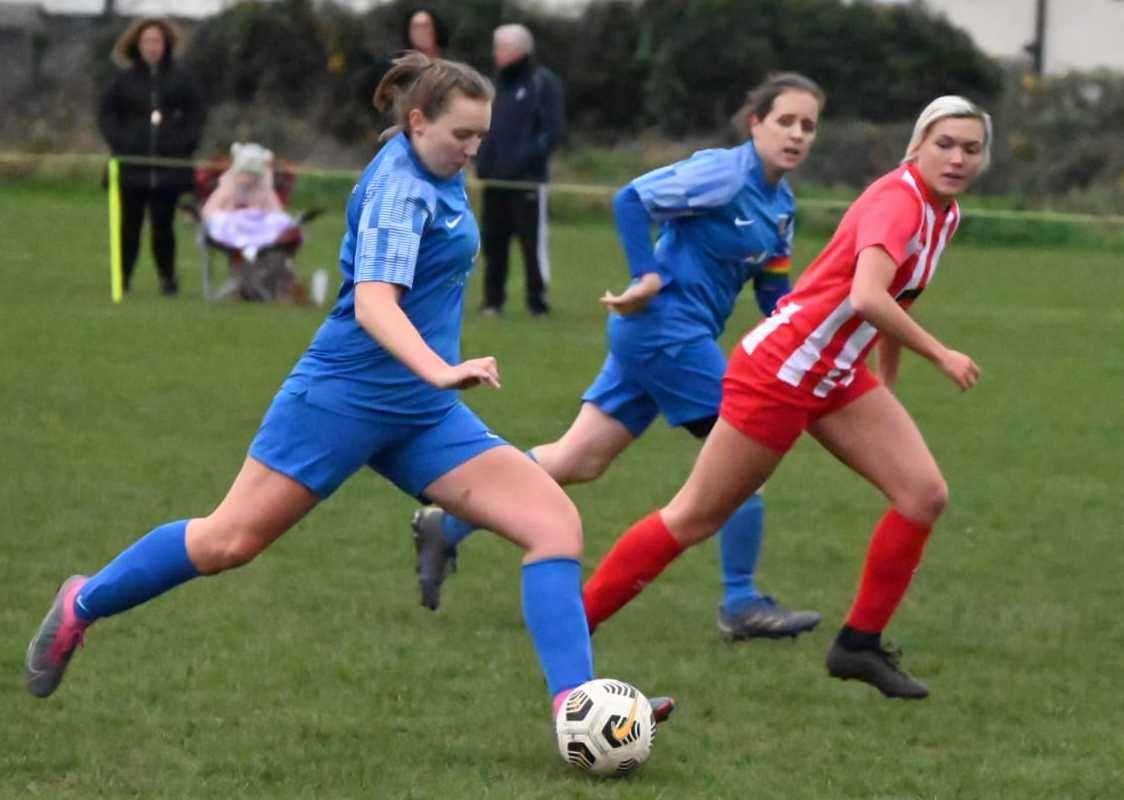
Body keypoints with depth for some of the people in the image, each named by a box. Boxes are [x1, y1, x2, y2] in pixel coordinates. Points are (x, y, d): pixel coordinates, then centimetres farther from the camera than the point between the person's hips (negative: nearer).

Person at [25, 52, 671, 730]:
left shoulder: (437, 178, 10)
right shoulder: (401, 187, -17)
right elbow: (372, 303, -31)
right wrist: (441, 370, -46)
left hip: (424, 416, 8)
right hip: (346, 393, -8)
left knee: (557, 524, -9)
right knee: (230, 541, 1)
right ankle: (84, 605, 25)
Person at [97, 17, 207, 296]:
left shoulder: (181, 80, 4)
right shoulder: (124, 79, 3)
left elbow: (197, 115, 8)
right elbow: (106, 113, 7)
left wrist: (185, 144, -4)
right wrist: (118, 142, -5)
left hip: (169, 165, 0)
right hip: (132, 166, 0)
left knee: (163, 225, -2)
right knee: (129, 225, 2)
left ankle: (168, 278, 5)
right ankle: (123, 277, 9)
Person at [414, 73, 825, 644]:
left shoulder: (780, 204, 14)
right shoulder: (724, 173, -13)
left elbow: (773, 292, 18)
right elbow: (632, 199, -17)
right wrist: (650, 278, -21)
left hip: (683, 336, 9)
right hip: (666, 327, -9)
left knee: (576, 461, 9)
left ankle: (447, 527, 15)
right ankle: (741, 605, 2)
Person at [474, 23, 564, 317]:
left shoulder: (543, 83, -3)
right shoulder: (500, 83, 17)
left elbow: (552, 130, -9)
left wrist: (525, 159, -19)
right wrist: (482, 159, 5)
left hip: (527, 179, -6)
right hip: (494, 178, 6)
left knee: (533, 241, -4)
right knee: (494, 241, 6)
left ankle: (537, 300, 2)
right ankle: (493, 300, 12)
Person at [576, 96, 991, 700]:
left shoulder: (943, 213, 6)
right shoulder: (899, 201, -22)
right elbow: (866, 297, -37)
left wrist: (888, 383, 25)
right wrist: (939, 355, -28)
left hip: (836, 378, 9)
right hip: (779, 372, -9)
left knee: (924, 494, -4)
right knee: (696, 517, 0)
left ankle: (860, 644, 7)